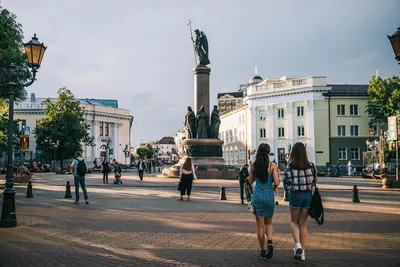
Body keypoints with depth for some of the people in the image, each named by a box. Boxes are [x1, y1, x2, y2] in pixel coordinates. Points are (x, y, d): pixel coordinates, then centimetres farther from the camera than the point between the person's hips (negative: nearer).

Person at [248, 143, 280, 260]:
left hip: (257, 196, 0)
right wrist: (276, 174, 10)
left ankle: (263, 251, 11)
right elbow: (276, 183, -9)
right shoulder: (272, 165, -7)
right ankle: (270, 242, -9)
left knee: (260, 225, 8)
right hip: (269, 196, 0)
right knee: (269, 223, 17)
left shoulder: (253, 165, -2)